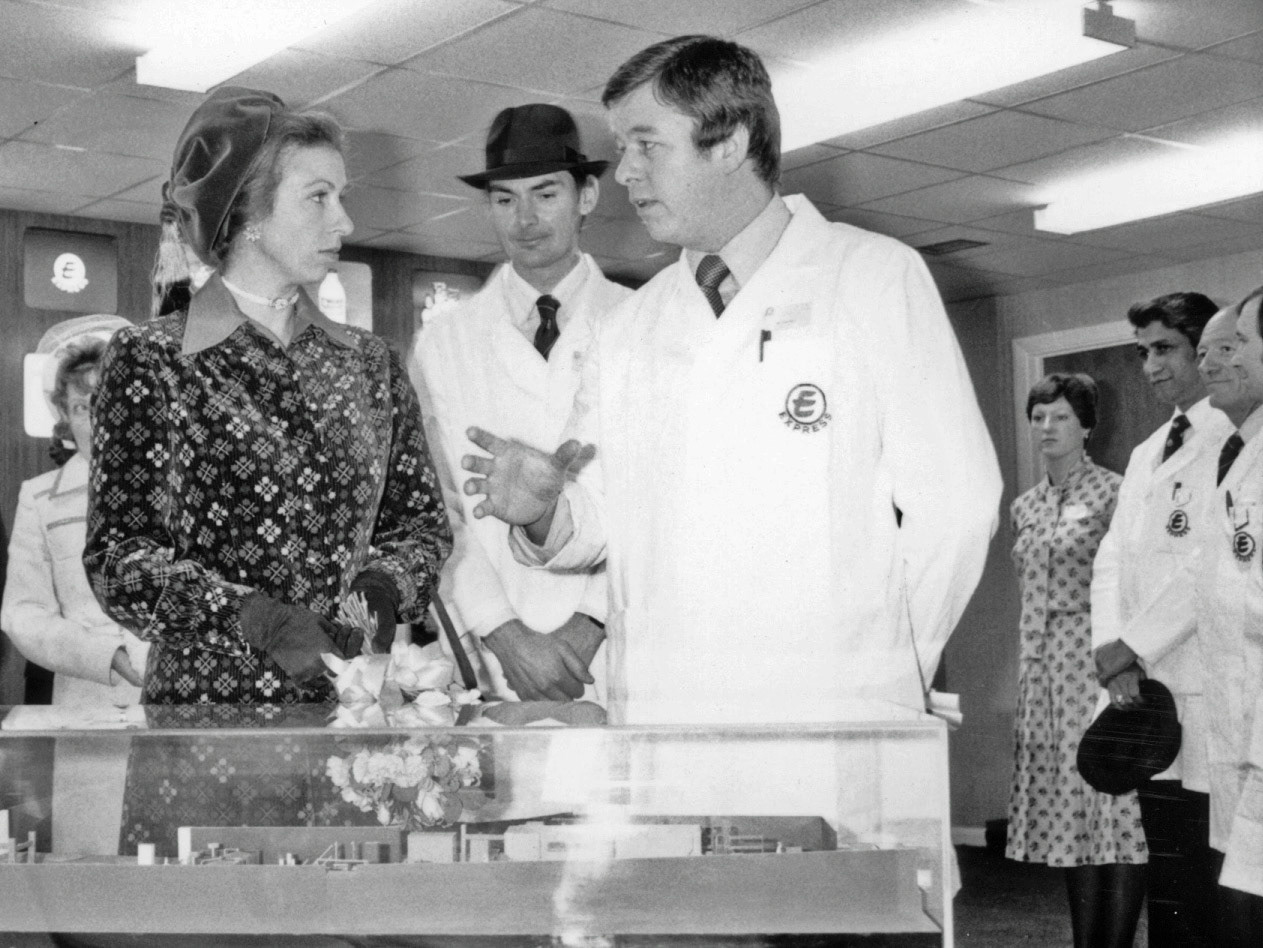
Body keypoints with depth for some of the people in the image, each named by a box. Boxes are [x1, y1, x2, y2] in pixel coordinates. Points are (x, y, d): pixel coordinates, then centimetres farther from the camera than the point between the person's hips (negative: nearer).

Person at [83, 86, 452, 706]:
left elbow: (422, 518, 14)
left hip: (354, 699, 3)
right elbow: (118, 554, -5)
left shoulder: (369, 364, 13)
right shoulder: (149, 360, 0)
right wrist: (257, 617, -19)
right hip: (204, 699, -3)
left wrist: (382, 586, -8)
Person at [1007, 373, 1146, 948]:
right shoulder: (1024, 507, 15)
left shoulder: (1112, 493, -4)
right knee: (1069, 813, 9)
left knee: (1114, 806, -5)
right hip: (1043, 671, 6)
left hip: (1097, 661, -6)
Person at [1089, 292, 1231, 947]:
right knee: (1166, 890, 11)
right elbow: (1113, 560, 14)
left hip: (1208, 690, -7)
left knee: (1213, 883, -6)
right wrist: (1112, 650, -3)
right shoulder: (1146, 454, 21)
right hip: (1145, 686, 7)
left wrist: (1135, 647, -11)